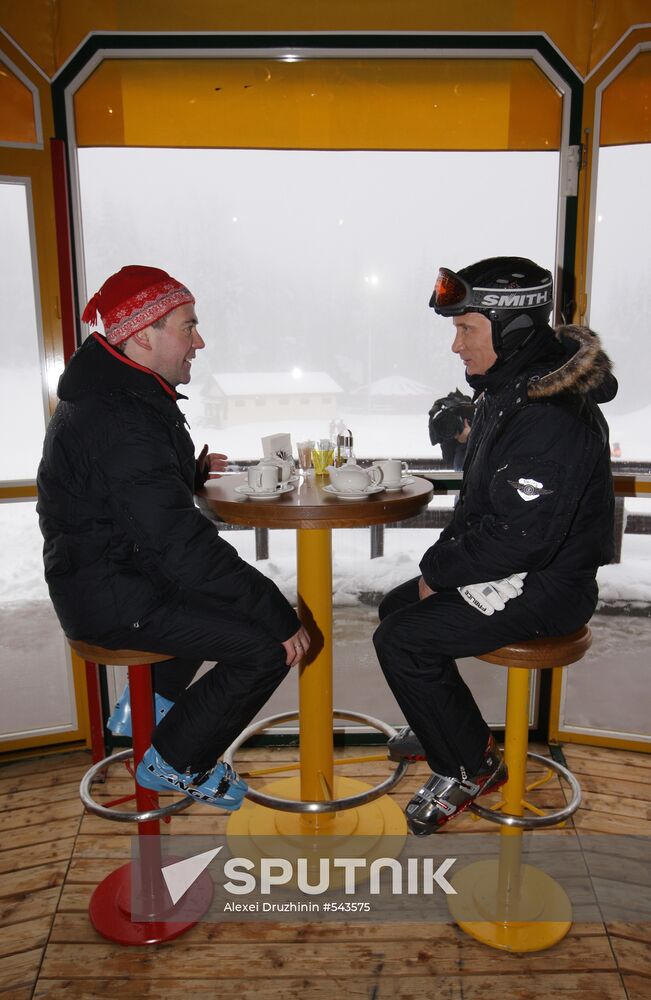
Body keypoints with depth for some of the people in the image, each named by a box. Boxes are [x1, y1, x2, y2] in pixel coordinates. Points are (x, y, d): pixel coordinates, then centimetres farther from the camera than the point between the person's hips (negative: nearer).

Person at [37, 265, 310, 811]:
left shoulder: (114, 395, 8)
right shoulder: (120, 420, -26)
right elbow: (181, 545, -30)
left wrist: (192, 470, 12)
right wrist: (278, 615, -26)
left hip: (112, 572, 11)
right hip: (111, 597, -11)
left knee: (236, 591, 30)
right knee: (267, 646, -16)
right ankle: (173, 762, 6)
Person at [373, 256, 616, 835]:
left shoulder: (551, 417, -28)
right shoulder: (509, 391, 6)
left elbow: (521, 536, -29)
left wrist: (440, 570, -16)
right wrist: (444, 560, 5)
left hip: (542, 588, -10)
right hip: (511, 569, 10)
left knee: (400, 640, -13)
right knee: (398, 608, 14)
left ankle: (469, 767, 7)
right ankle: (447, 730, 31)